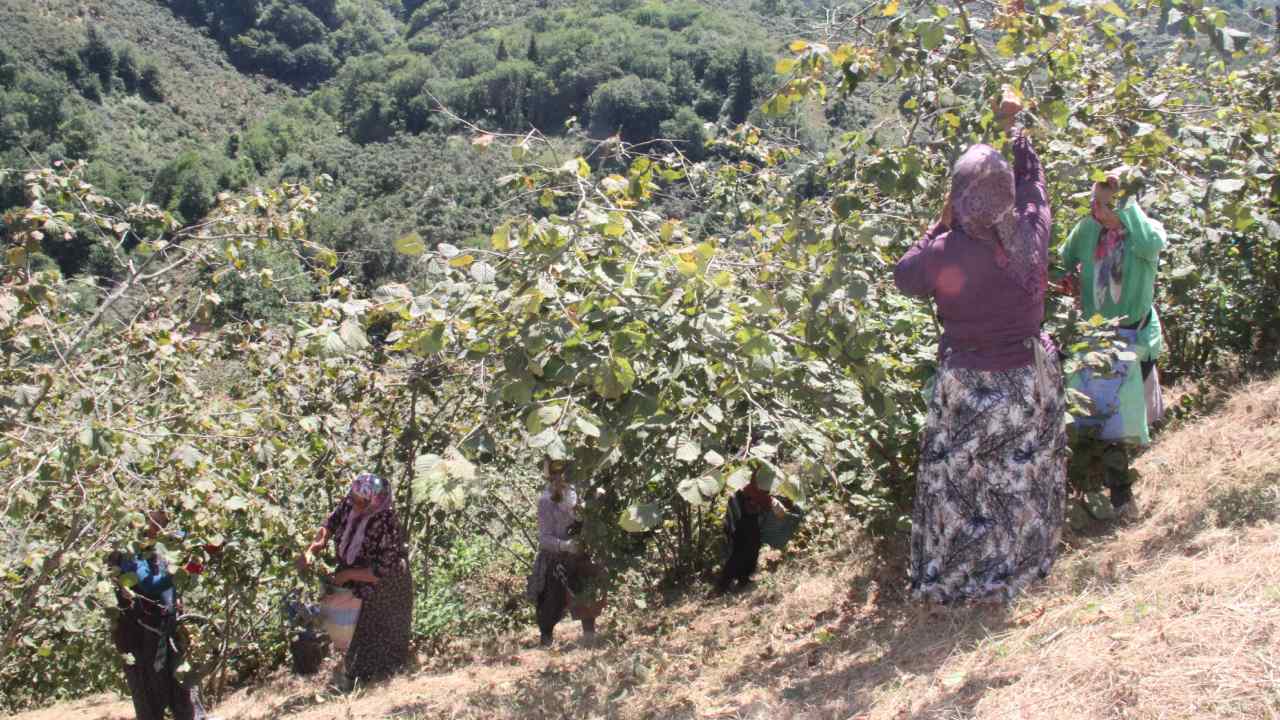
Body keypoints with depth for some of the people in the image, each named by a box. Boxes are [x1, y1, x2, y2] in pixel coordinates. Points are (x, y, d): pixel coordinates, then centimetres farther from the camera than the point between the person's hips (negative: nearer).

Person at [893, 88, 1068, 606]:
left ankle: (951, 581, 25)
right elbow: (1032, 183, 10)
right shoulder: (1031, 235, -11)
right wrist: (1014, 129, 22)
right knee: (1019, 478, 19)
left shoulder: (947, 253, -22)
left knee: (959, 483, 12)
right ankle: (1014, 569, 36)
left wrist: (941, 225, 4)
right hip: (1031, 381, 4)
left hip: (970, 387, -4)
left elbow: (904, 276, -1)